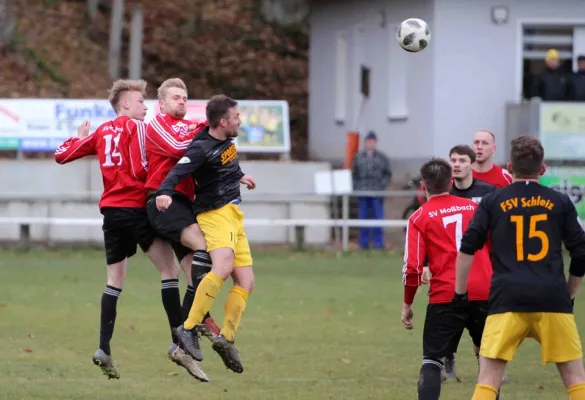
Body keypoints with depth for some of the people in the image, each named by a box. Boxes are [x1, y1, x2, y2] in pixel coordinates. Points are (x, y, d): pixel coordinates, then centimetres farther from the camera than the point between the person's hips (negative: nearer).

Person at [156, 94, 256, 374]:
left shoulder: (228, 141, 10)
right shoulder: (201, 148, -18)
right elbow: (178, 171, -32)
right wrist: (165, 192, -50)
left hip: (234, 215, 9)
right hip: (214, 213, -9)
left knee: (246, 282, 6)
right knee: (223, 267, -32)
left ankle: (226, 338, 13)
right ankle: (189, 329, -32)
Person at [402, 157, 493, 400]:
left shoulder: (420, 218, 2)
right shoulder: (473, 207, 12)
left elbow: (413, 266, -4)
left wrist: (407, 304, 6)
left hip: (445, 297, -3)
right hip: (484, 293, 3)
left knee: (432, 361, 3)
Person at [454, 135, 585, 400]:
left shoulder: (492, 202, 9)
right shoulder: (560, 203, 11)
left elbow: (467, 249, 3)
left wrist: (460, 293, 12)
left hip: (507, 299, -1)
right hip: (553, 299, 1)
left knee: (489, 377, 0)